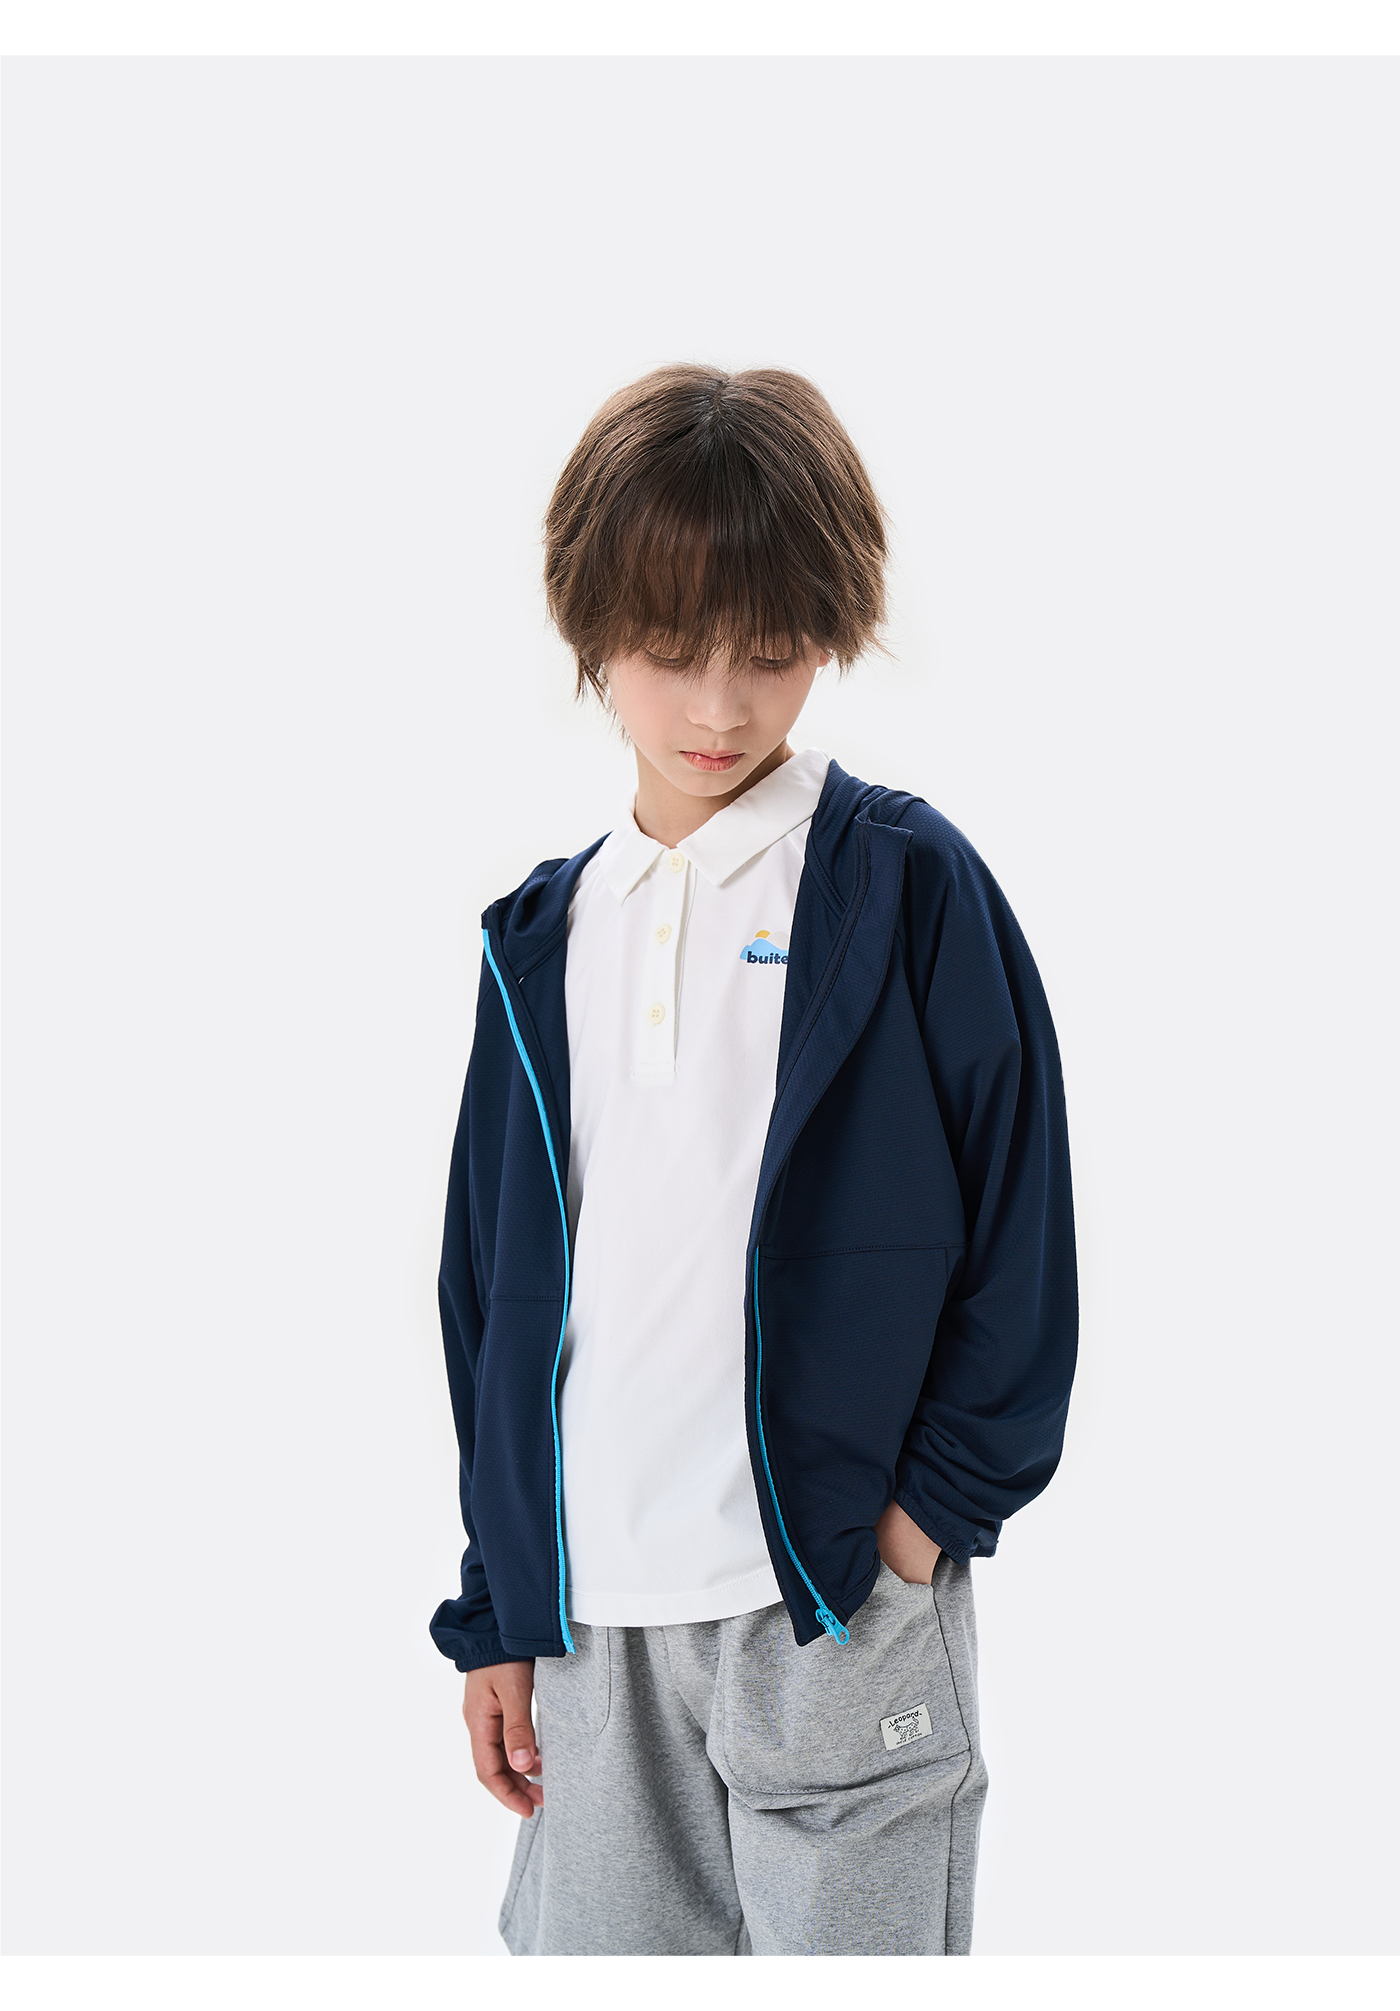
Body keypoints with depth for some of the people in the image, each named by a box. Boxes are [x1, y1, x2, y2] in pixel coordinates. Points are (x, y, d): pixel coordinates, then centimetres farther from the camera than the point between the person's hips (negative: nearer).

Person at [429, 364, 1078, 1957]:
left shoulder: (908, 885, -2)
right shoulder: (544, 935, 10)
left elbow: (1020, 1220, -2)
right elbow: (493, 1278, 13)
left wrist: (938, 1499, -8)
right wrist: (495, 1607, 12)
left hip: (839, 1592, -4)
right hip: (594, 1607, 4)